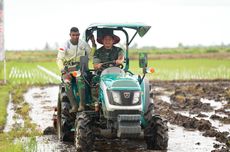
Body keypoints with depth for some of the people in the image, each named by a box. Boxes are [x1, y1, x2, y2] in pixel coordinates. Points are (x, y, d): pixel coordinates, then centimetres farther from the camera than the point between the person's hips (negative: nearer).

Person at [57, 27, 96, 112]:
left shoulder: (83, 44, 8)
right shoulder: (65, 45, 0)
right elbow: (59, 59, -7)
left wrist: (94, 44, -1)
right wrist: (64, 72, -20)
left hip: (79, 67, 0)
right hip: (67, 68, 0)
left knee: (80, 79, -35)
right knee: (67, 82, -32)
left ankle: (82, 104, -37)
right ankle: (74, 106, -34)